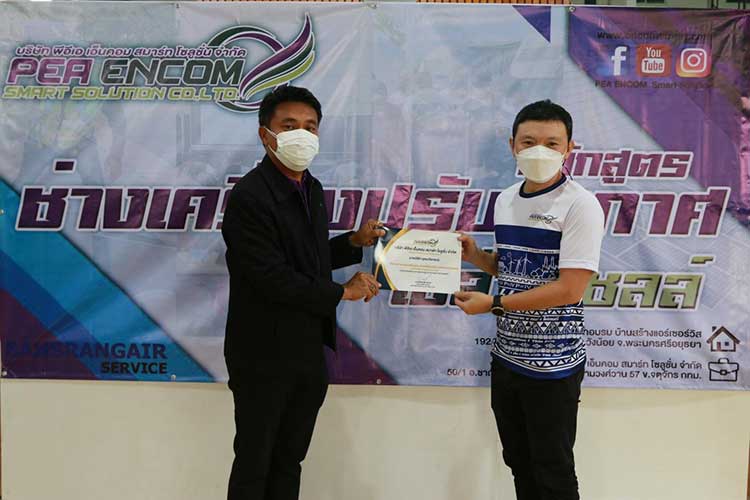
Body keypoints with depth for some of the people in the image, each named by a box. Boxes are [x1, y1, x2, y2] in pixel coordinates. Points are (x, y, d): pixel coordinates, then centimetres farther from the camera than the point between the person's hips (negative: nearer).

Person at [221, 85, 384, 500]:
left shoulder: (311, 188, 7)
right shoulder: (249, 196, -19)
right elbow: (273, 280, -25)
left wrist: (355, 242, 3)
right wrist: (343, 292, -15)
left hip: (309, 353, 7)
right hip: (265, 358, -7)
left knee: (290, 462, 19)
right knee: (254, 466, 11)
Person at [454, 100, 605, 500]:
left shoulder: (580, 206, -15)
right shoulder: (505, 200, 6)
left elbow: (570, 289, -20)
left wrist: (492, 304, -18)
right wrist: (475, 256, -1)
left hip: (552, 363, -6)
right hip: (506, 355, 7)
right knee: (518, 463, 19)